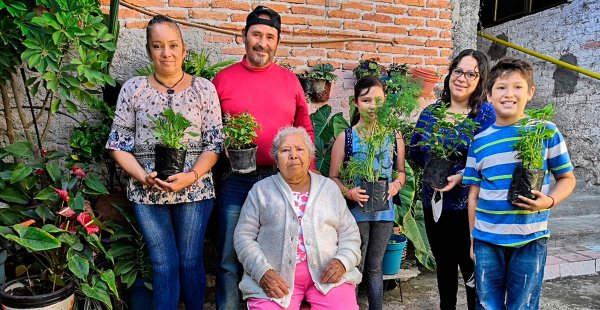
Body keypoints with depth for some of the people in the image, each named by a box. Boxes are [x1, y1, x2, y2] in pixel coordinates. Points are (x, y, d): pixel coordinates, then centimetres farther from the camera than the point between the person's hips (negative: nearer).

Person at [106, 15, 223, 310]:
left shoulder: (203, 88, 1)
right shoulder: (133, 88, 3)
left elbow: (214, 142, -2)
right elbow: (118, 144, 3)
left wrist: (191, 176, -16)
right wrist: (143, 176, -12)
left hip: (194, 189, 0)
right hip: (146, 192, 1)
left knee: (191, 261, 9)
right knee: (163, 265, 7)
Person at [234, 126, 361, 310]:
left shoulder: (330, 188, 15)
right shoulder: (261, 189, 10)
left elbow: (350, 233, 14)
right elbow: (244, 236, 5)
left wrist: (342, 261, -6)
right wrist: (263, 272, -10)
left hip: (327, 273, 1)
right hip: (276, 277, -1)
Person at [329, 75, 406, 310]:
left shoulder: (394, 136, 2)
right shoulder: (346, 138, -5)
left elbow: (401, 171, 11)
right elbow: (333, 177, -3)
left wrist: (396, 184, -10)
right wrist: (349, 192, -20)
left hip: (384, 211, 3)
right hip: (355, 211, -2)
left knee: (375, 268, 17)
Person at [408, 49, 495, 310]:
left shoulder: (485, 113, -7)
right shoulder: (430, 112, 5)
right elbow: (414, 151, 10)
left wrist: (459, 177, -28)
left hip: (468, 205, -4)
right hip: (433, 202, 5)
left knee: (471, 266, 3)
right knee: (443, 263, 20)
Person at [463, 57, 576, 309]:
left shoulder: (546, 131, -3)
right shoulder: (480, 141, 2)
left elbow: (567, 179, 4)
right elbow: (474, 195, 7)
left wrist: (549, 201, -17)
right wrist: (472, 239, 7)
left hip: (530, 240, -2)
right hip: (486, 240, 2)